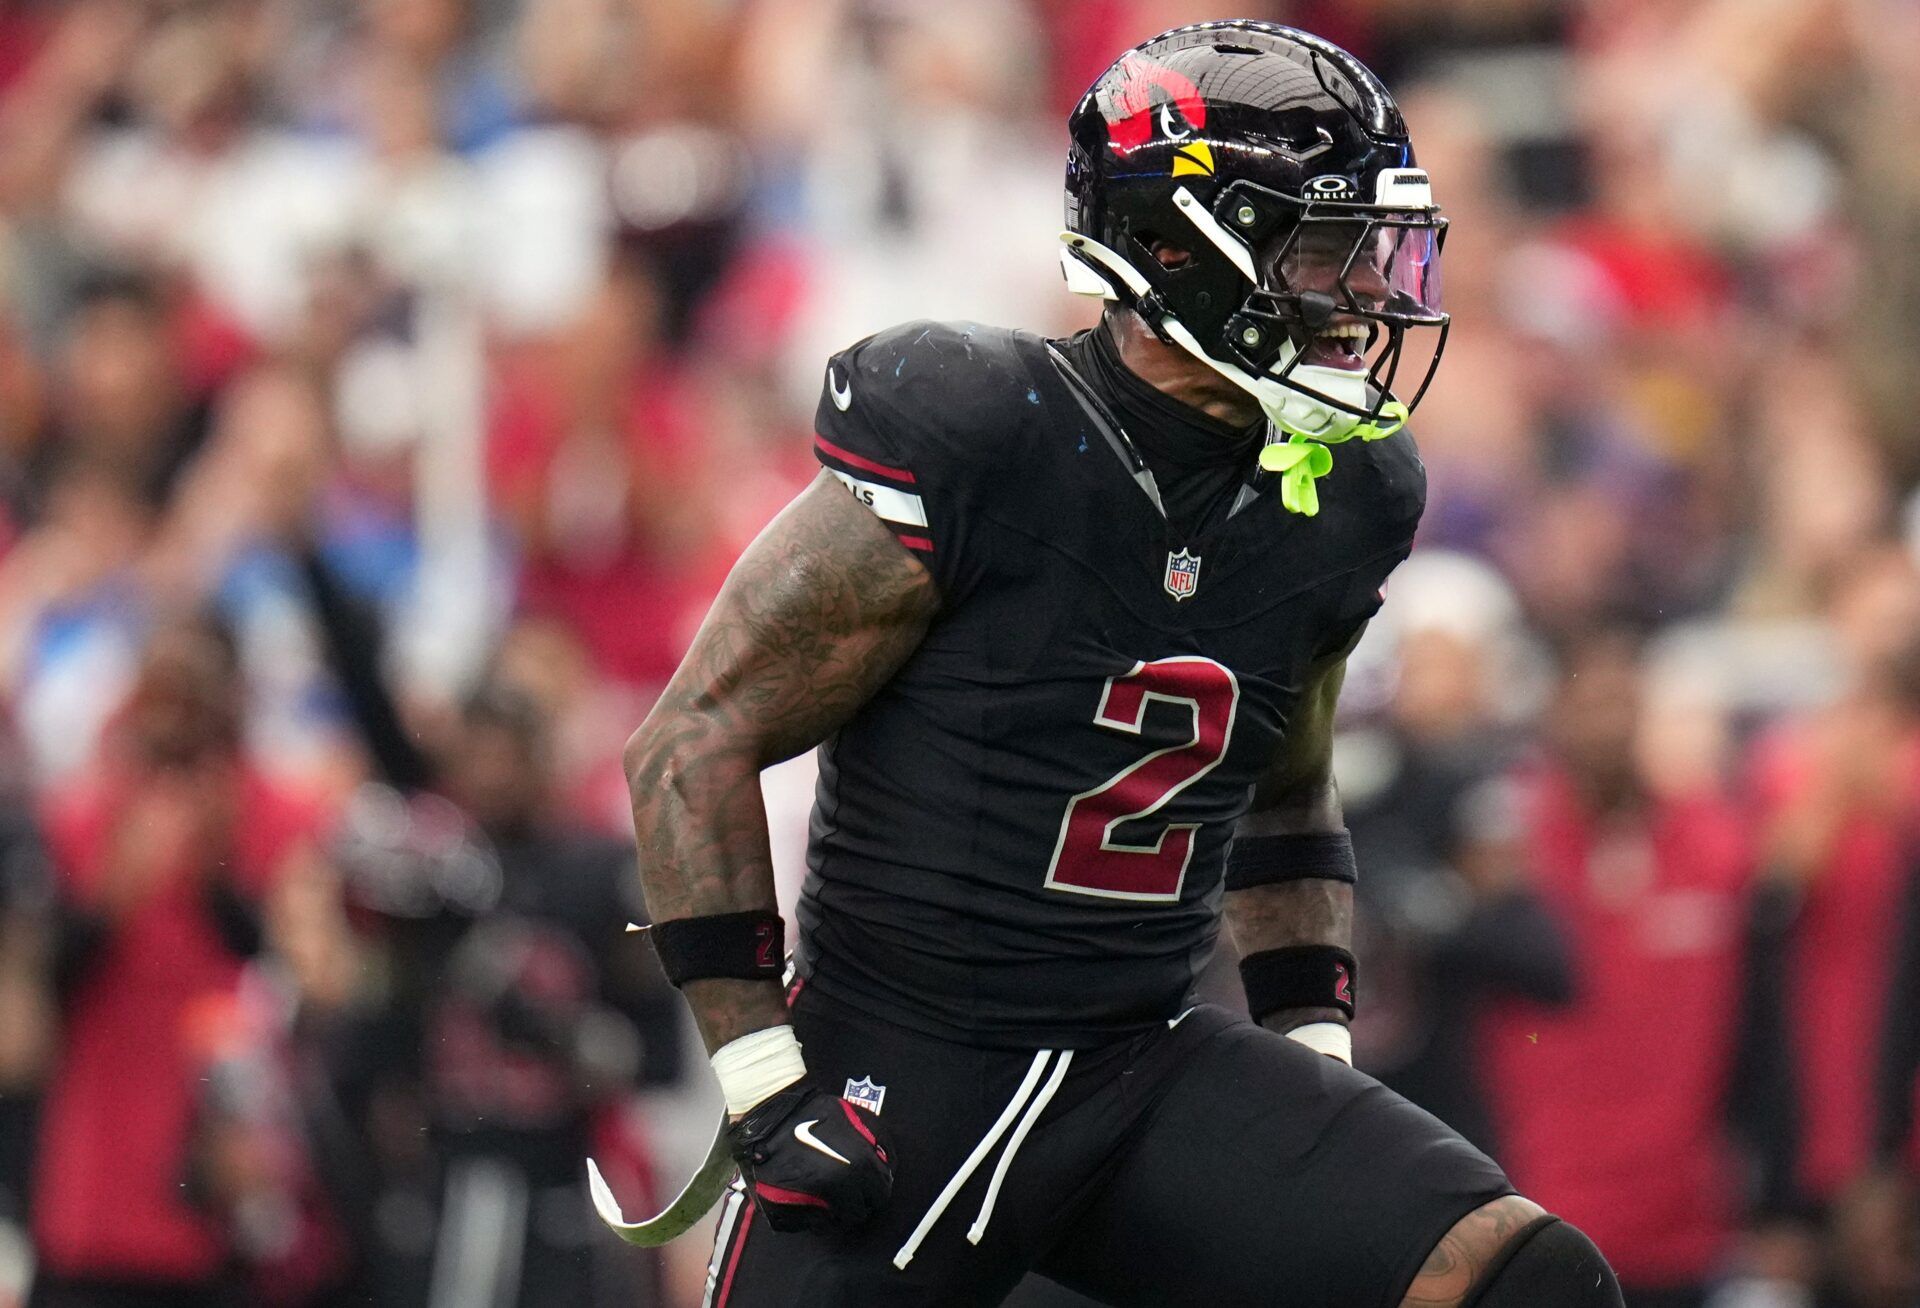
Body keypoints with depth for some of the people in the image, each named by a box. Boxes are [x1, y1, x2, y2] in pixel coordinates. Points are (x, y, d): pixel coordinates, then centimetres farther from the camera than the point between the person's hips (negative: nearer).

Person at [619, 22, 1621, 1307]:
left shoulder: (1338, 508, 5)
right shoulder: (971, 449, -15)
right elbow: (695, 744, -10)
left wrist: (1319, 1056, 12)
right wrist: (767, 1079, -14)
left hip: (1151, 1078, 5)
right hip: (900, 1074, -5)